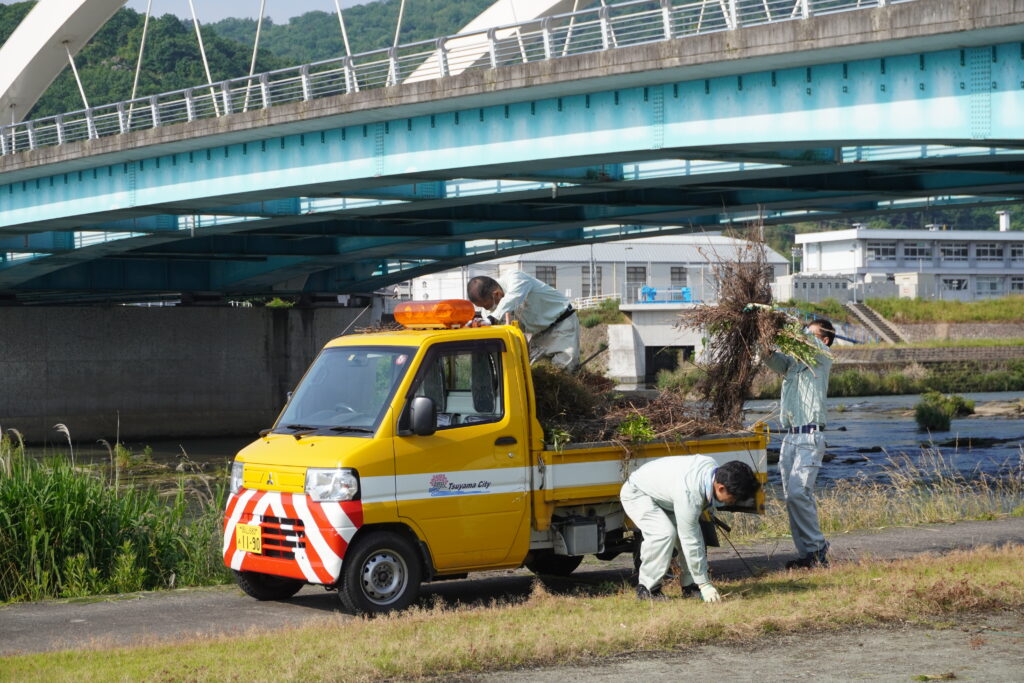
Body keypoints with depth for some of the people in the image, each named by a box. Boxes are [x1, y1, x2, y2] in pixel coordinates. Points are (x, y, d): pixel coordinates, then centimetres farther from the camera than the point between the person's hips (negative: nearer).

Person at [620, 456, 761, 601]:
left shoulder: (713, 466, -18)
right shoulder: (689, 494, -41)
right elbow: (690, 542, -35)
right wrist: (704, 585, -29)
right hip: (636, 495, -9)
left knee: (694, 532, -6)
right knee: (665, 533, -29)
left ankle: (690, 585, 3)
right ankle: (646, 588, -16)